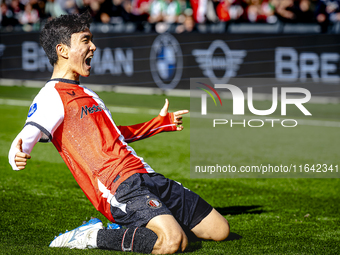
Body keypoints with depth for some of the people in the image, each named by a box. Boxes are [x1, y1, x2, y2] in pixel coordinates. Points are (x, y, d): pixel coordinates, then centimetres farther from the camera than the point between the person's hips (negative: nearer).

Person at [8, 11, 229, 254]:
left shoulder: (84, 93, 24)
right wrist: (19, 157, -44)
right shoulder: (52, 97, -5)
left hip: (147, 178, 9)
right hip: (120, 187, -9)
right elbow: (26, 138, -20)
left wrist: (161, 123, 45)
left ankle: (130, 228, 12)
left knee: (220, 229, 7)